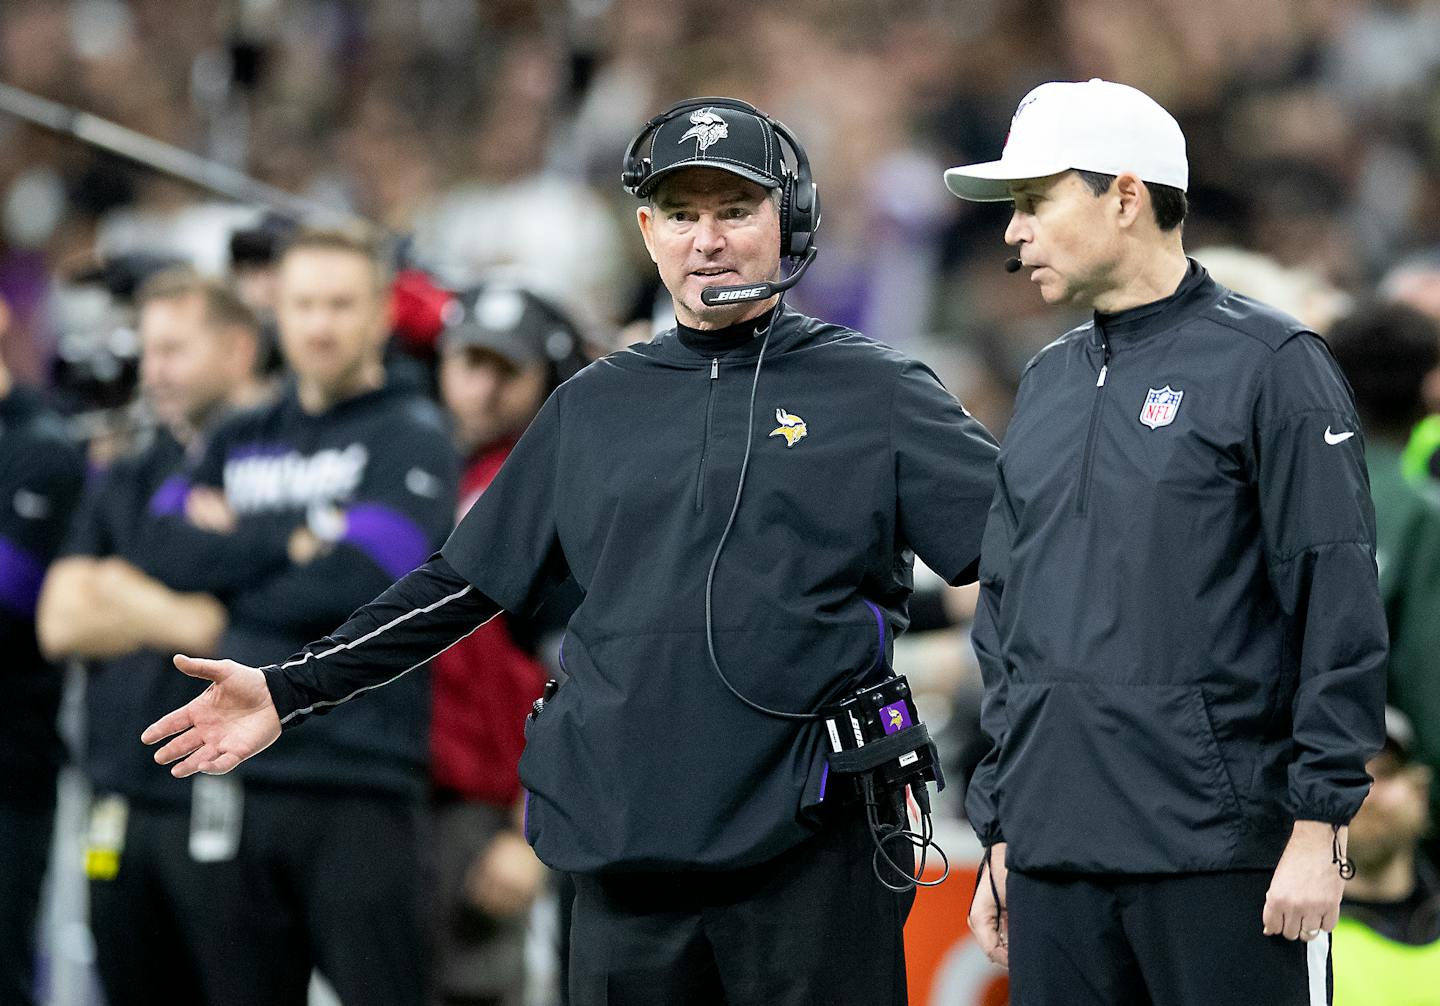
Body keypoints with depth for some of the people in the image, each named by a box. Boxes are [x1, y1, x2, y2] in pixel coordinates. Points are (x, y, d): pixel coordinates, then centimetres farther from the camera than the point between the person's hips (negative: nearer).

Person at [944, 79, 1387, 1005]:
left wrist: (1317, 830, -13)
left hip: (1223, 858, -6)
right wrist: (999, 834, 17)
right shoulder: (1049, 385, 17)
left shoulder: (1272, 366, -4)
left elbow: (1341, 615, -8)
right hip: (1057, 860, 6)